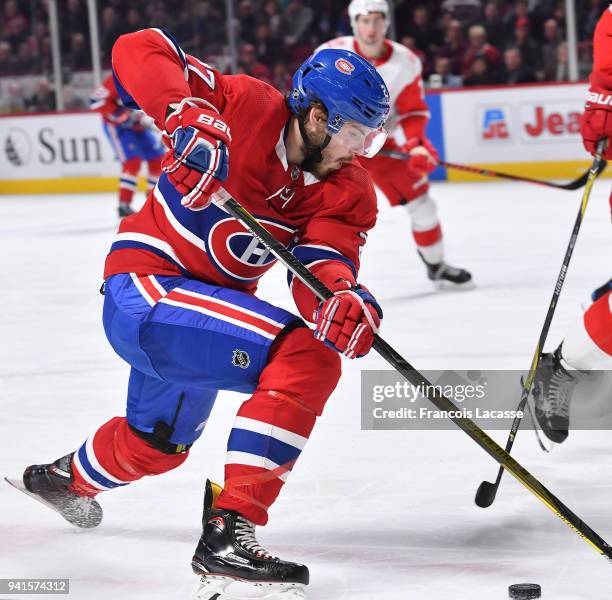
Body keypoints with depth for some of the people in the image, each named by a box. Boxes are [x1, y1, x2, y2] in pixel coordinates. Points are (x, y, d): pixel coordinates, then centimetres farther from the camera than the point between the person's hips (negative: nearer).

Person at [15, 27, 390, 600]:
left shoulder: (348, 192, -5)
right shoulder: (243, 107, -21)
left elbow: (325, 259, -20)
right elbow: (137, 50, -20)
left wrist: (340, 296, -43)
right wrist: (189, 116, -37)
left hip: (205, 304, 9)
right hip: (145, 287, -9)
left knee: (158, 443, 31)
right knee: (306, 357, -28)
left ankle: (67, 479, 64)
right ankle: (228, 532, -27)